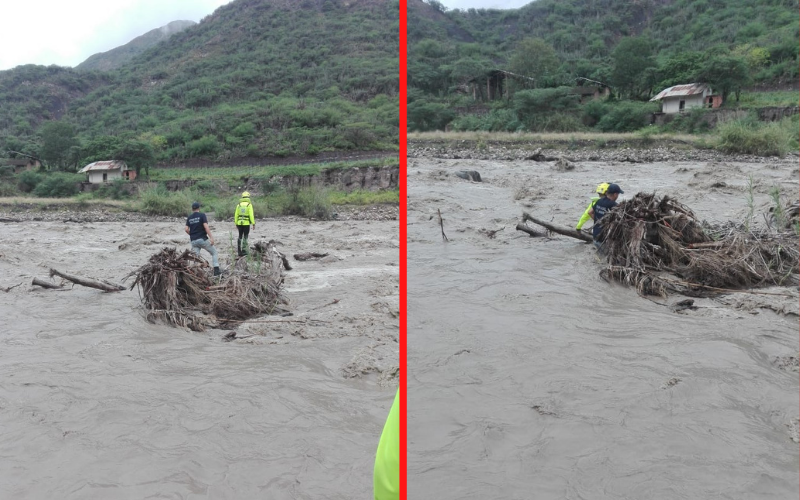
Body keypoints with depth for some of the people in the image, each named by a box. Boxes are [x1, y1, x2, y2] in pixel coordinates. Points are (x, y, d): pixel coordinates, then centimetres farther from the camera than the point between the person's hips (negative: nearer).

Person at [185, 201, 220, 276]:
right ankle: (216, 271, 1)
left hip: (193, 241, 4)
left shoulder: (189, 217, 9)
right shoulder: (202, 215, -5)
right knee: (214, 252, 9)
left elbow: (186, 229, 4)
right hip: (202, 239, -4)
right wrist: (211, 237, -17)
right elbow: (206, 226, -15)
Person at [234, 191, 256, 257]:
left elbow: (236, 215, 6)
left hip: (239, 223, 4)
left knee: (240, 237, 14)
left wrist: (236, 223, 13)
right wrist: (253, 223, -9)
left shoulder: (239, 205, 6)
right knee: (245, 237, 2)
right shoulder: (249, 204, -6)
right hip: (246, 223, -4)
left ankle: (239, 252, 16)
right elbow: (251, 215, -12)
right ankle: (244, 251, -1)